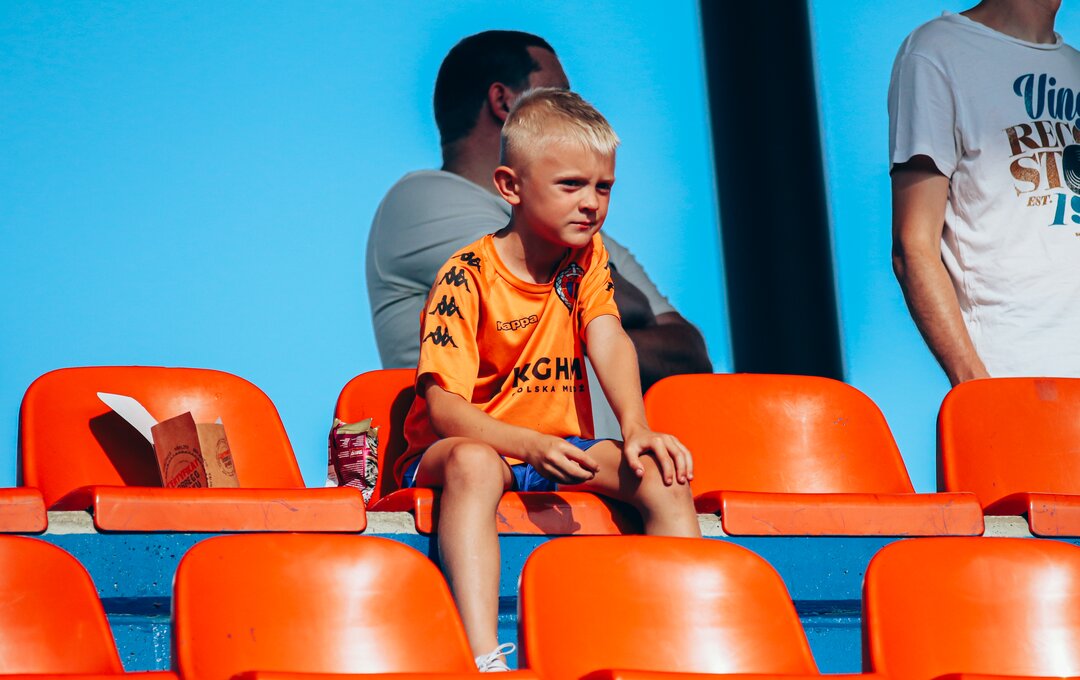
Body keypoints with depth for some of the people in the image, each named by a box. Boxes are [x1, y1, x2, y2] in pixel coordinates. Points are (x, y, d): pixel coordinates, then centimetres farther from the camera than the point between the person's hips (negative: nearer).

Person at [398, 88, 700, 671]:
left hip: (561, 450, 6)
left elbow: (608, 338, -13)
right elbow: (444, 406, -22)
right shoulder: (466, 278, -15)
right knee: (473, 464, -39)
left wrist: (635, 428, -31)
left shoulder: (588, 257, 5)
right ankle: (483, 656, -51)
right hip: (471, 445, -5)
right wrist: (529, 444, -39)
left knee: (661, 469, -18)